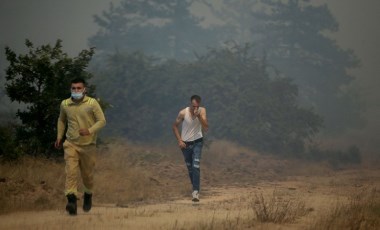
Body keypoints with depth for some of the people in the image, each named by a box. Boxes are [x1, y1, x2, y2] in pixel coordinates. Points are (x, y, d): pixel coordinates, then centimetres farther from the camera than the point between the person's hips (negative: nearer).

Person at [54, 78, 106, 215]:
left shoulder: (92, 103, -9)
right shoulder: (65, 104, 2)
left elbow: (102, 120, -10)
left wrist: (90, 131, -25)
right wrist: (59, 137, 14)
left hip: (88, 145, -1)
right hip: (71, 144, 1)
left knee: (87, 173, 12)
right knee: (71, 171, -17)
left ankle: (88, 195, 40)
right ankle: (72, 201, -27)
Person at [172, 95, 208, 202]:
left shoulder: (202, 111, -12)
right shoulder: (183, 113, -14)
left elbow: (206, 128, -18)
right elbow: (175, 126, -1)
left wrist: (199, 116, -29)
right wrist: (179, 140, -9)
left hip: (197, 142, -1)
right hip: (185, 144, 1)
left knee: (196, 167, -16)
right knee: (190, 168, 11)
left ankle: (196, 192, -21)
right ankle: (196, 188, 30)